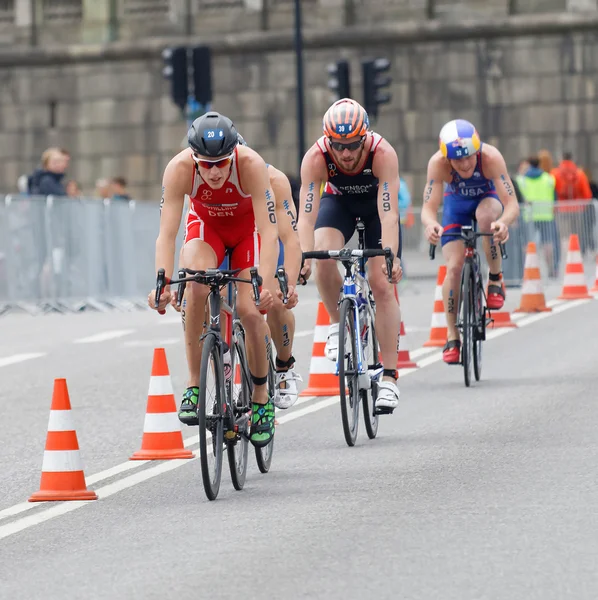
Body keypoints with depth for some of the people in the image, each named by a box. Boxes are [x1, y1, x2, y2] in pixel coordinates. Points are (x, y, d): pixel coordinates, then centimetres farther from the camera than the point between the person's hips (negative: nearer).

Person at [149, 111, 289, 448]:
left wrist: (267, 285, -50)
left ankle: (262, 398, 7)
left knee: (250, 310, -16)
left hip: (248, 227, -1)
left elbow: (269, 231, -38)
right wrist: (162, 283, -48)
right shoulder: (179, 169, -32)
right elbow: (167, 233, -34)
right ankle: (195, 385, -21)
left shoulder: (251, 165, -36)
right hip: (205, 224, 1)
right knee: (196, 283, -30)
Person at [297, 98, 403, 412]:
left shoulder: (383, 153, -37)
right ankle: (338, 323, -4)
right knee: (323, 254, -29)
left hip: (376, 204, -1)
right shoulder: (315, 158, -33)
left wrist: (391, 257, -57)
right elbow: (307, 216, -38)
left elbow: (389, 214, -43)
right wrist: (304, 258, -54)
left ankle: (389, 377, -7)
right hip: (338, 201, 1)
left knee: (382, 285, -11)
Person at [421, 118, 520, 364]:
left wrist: (504, 222, -63)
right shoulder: (438, 163, -34)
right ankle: (452, 337, -1)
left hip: (488, 198, -1)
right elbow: (428, 208, -37)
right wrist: (431, 224, -60)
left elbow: (512, 203, -40)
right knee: (454, 267, -14)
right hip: (456, 203, 1)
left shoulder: (491, 157, -37)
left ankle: (496, 279, -15)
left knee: (485, 215, -37)